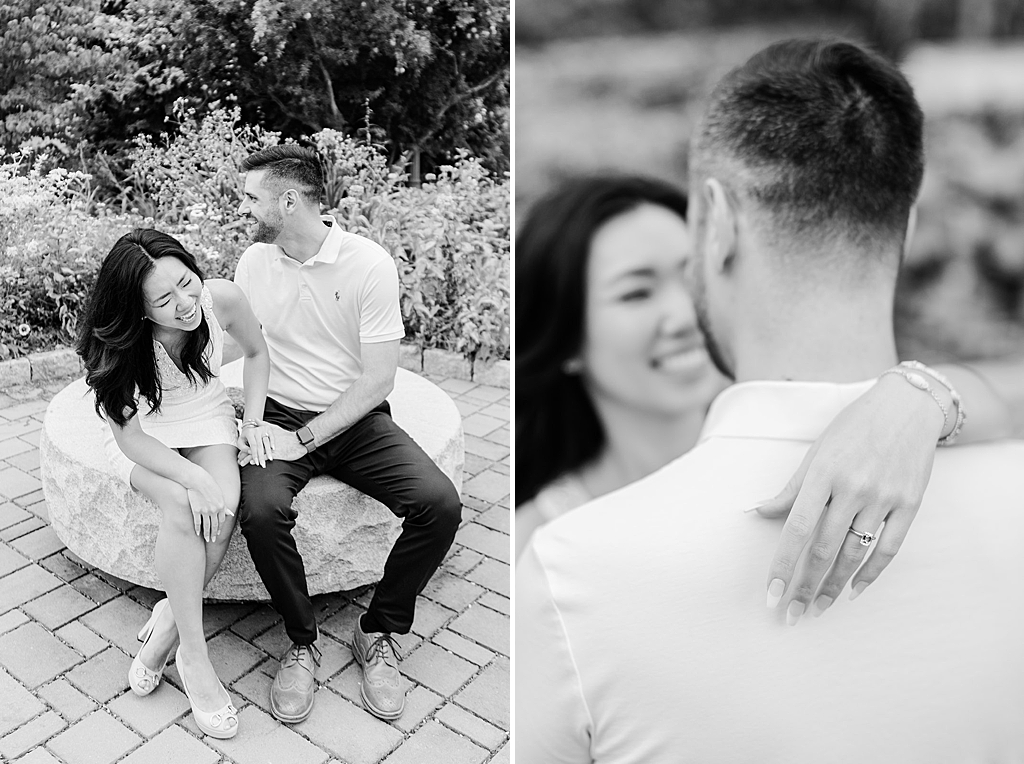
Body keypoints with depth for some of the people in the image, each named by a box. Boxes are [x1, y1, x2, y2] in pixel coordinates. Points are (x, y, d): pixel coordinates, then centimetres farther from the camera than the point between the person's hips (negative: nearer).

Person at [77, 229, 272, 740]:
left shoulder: (222, 298, -21)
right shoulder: (120, 341, -26)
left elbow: (257, 353, 2)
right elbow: (129, 435, -22)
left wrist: (253, 419, -8)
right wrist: (192, 477, -34)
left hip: (205, 415, 2)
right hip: (144, 433, -2)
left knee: (223, 506, -26)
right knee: (183, 507, -31)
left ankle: (166, 627, -4)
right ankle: (194, 657, -18)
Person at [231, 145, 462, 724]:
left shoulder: (370, 263, -11)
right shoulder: (253, 263, 3)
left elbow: (378, 379, -13)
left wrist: (303, 438, -19)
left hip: (358, 418, -2)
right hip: (281, 416, 2)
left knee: (440, 504, -24)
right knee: (261, 510, -29)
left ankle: (379, 633, 0)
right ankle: (302, 642, -3)